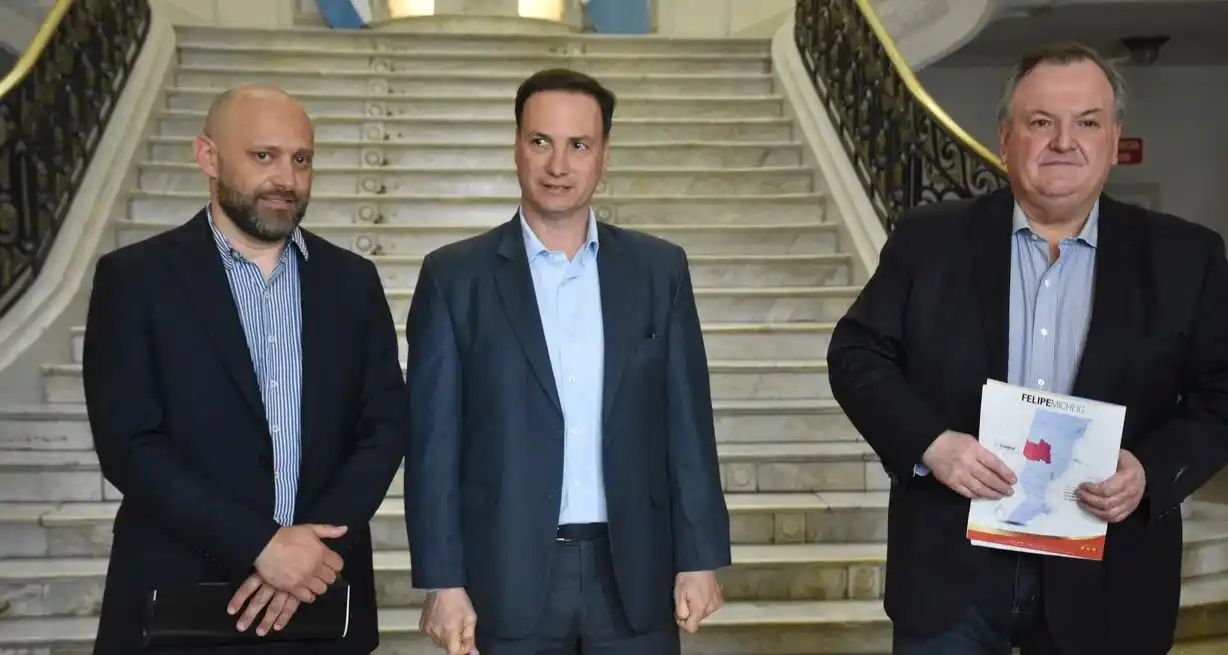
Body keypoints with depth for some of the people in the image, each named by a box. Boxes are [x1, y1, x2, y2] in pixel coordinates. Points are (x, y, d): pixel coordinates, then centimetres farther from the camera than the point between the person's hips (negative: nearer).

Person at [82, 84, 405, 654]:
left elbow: (384, 425, 1)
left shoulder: (352, 281, 5)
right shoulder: (134, 277, -3)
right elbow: (128, 443, -10)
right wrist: (261, 544, -18)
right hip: (179, 599, -2)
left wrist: (313, 547, -13)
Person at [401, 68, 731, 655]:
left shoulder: (659, 268, 3)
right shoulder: (454, 276, -2)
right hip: (507, 578, -1)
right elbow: (433, 441, -3)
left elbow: (687, 423, 3)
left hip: (633, 575, 2)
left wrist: (700, 559, 0)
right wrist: (444, 583, -6)